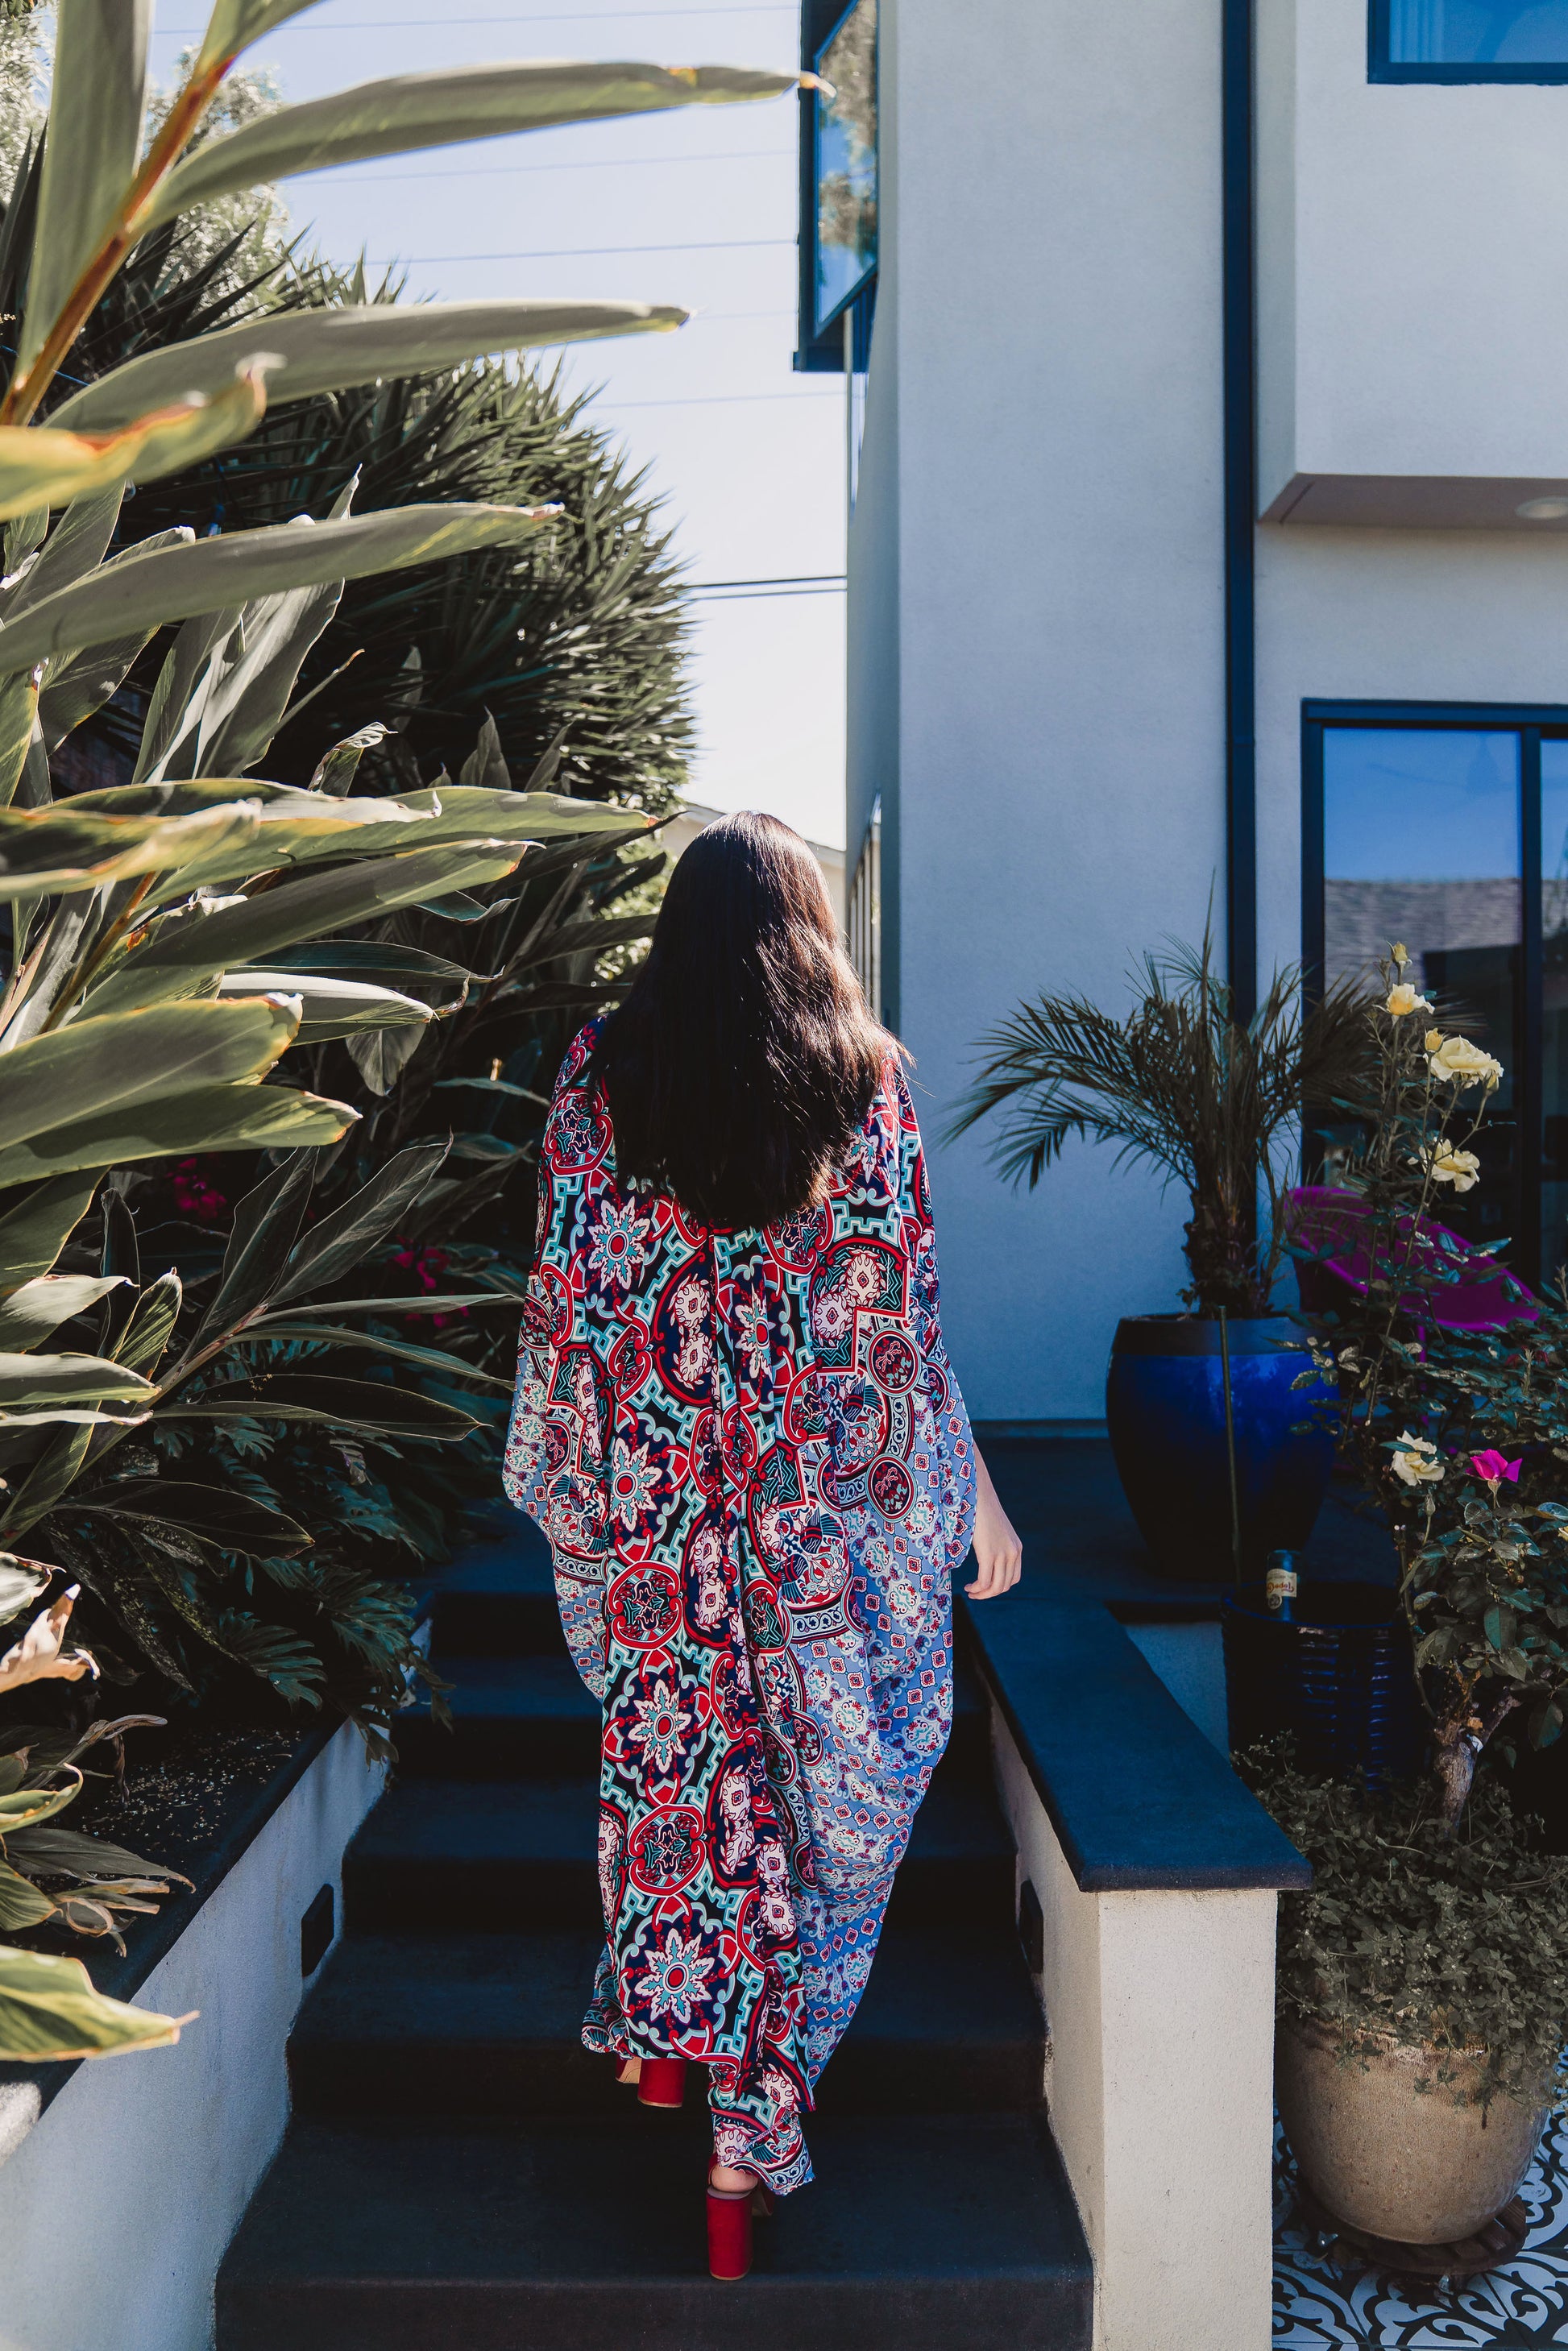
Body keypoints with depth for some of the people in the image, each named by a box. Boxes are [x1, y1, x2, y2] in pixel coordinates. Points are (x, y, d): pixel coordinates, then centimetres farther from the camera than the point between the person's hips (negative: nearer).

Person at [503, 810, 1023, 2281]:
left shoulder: (598, 1072, -2)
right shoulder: (863, 1079, -6)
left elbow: (564, 1287, 1)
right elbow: (904, 1312, -5)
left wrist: (569, 1470, 13)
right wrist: (974, 1490, 3)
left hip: (646, 1483, 2)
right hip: (817, 1492, -1)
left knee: (665, 1736, 22)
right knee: (817, 1775, 10)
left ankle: (653, 2035, 35)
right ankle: (750, 2126, 17)